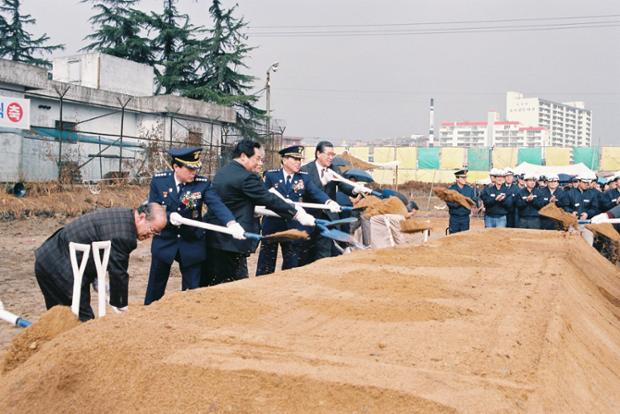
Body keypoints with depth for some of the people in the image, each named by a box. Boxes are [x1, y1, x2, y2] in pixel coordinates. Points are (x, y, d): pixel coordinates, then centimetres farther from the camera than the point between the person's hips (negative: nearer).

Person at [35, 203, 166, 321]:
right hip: (59, 269, -11)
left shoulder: (123, 216, 5)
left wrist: (96, 278, 13)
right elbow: (117, 272, -20)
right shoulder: (122, 234, -27)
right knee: (83, 318, -9)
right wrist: (121, 307, -9)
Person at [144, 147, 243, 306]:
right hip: (164, 242, 0)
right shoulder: (159, 181, -9)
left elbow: (217, 204, -24)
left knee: (193, 288, 6)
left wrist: (231, 223, -42)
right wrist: (169, 216, -29)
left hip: (192, 243, 0)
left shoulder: (202, 183, -11)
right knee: (156, 285, 15)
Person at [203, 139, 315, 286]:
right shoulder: (246, 177, -16)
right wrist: (298, 214, -9)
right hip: (231, 240, -9)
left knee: (208, 281, 14)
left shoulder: (222, 172, 11)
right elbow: (271, 200, -15)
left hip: (212, 236, 9)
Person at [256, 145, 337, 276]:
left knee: (292, 263, 9)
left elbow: (316, 192, -10)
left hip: (293, 226, 2)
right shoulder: (271, 175, -1)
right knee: (266, 261, 7)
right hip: (272, 225, -2)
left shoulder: (304, 177, 4)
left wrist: (329, 202, -29)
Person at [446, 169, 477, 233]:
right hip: (454, 218, -3)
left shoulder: (469, 189, 7)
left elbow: (475, 201, 4)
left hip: (465, 217, 3)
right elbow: (449, 203, -12)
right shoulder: (451, 189, -3)